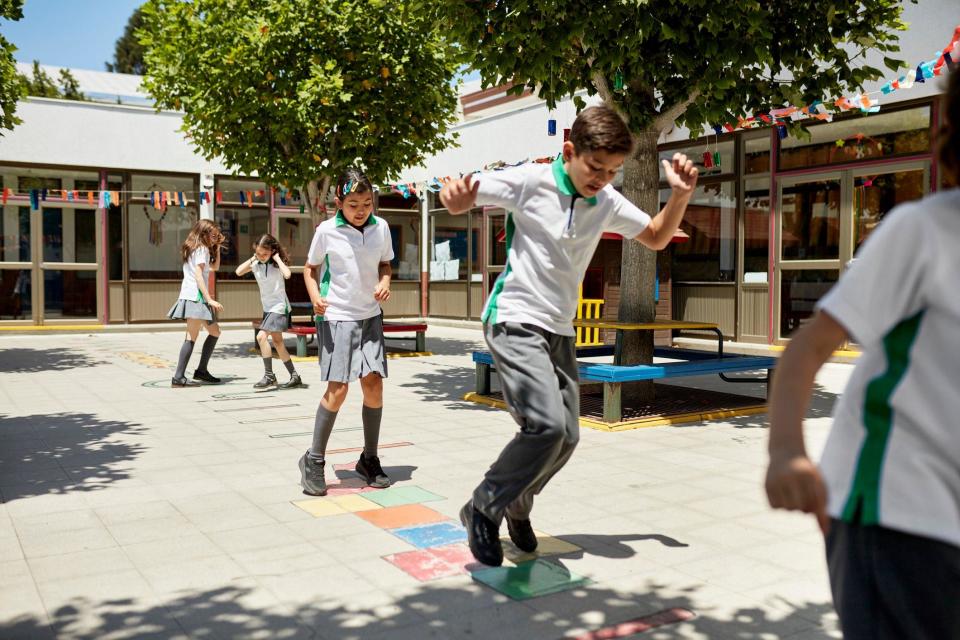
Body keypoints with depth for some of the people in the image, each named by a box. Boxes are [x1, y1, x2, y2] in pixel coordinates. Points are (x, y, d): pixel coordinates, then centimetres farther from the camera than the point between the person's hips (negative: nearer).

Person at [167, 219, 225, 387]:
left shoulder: (195, 249, 22)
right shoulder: (202, 249, -6)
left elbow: (215, 267, 29)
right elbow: (198, 276, -16)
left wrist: (217, 248, 20)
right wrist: (210, 299, -20)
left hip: (192, 296, 10)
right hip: (195, 296, -10)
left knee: (215, 332, 17)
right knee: (192, 337, -12)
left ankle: (201, 370, 16)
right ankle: (178, 378, -16)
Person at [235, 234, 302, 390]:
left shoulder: (277, 264, -12)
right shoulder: (256, 264, 3)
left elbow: (287, 274, -32)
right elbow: (239, 272, -6)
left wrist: (277, 258, -22)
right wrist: (252, 259, -6)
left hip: (278, 307, -8)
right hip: (268, 308, 8)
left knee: (261, 336, -19)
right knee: (277, 342, 12)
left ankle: (269, 376, -11)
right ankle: (294, 376, 20)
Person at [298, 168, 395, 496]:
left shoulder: (381, 227, -1)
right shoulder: (327, 231, -9)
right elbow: (311, 267, 3)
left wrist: (384, 282, -8)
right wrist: (315, 296, -15)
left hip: (370, 316, 4)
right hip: (336, 316, -3)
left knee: (374, 383, -2)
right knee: (337, 389, -10)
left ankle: (369, 459, 14)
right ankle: (313, 460, 7)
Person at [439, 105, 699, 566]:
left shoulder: (607, 203, 4)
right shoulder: (529, 182, -12)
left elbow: (657, 238, 17)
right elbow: (460, 199, -6)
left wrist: (680, 196, -1)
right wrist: (456, 196, -32)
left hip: (559, 331, 7)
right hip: (515, 321, -7)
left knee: (566, 438, 7)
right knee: (548, 426, -23)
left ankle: (516, 506, 33)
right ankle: (483, 510, -2)